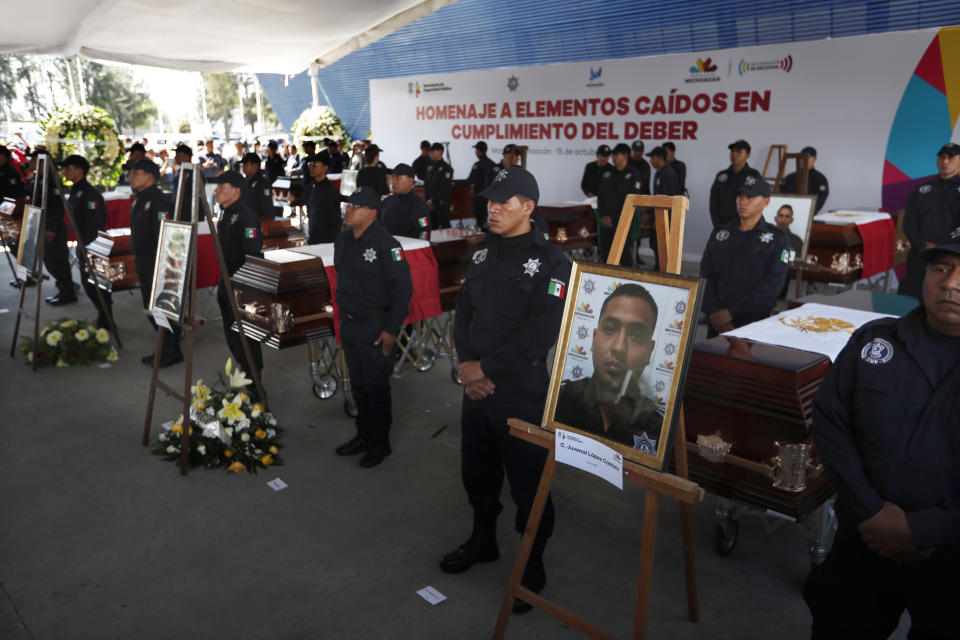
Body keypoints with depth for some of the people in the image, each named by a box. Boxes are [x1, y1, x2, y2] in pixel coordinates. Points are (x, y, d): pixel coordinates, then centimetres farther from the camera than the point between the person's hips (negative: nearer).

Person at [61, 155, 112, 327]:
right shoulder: (75, 192, 13)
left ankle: (105, 321, 4)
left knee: (94, 285, -6)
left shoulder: (89, 193, -18)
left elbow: (95, 224, -23)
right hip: (83, 244, 10)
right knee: (87, 283, 15)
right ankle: (104, 317, 25)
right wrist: (80, 247, 21)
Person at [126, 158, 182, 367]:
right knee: (150, 308, 16)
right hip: (144, 262, 11)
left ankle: (171, 353, 7)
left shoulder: (160, 201, -18)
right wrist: (137, 256, 23)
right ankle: (164, 349, 27)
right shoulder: (139, 200, 15)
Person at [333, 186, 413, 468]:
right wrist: (343, 312, 18)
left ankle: (380, 442, 19)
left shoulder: (385, 244, -18)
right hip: (349, 324, 8)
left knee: (376, 386, 3)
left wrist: (392, 330, -19)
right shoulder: (343, 240, 7)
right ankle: (363, 436, 33)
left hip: (375, 326, -8)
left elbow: (403, 288, -19)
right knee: (358, 384, 18)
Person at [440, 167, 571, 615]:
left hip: (521, 393, -7)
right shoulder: (483, 254, 9)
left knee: (528, 482, 6)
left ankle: (533, 565, 28)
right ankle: (483, 540, 45)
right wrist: (465, 364, -7)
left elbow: (538, 337, -21)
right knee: (476, 470, 21)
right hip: (476, 388, 7)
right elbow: (463, 312, 9)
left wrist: (485, 368, -17)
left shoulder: (550, 263, -14)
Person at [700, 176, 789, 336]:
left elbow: (771, 286, -9)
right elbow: (705, 276, 5)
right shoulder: (719, 234, 13)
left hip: (754, 324, -3)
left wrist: (731, 312, -16)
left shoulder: (777, 240, 3)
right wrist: (714, 313, -10)